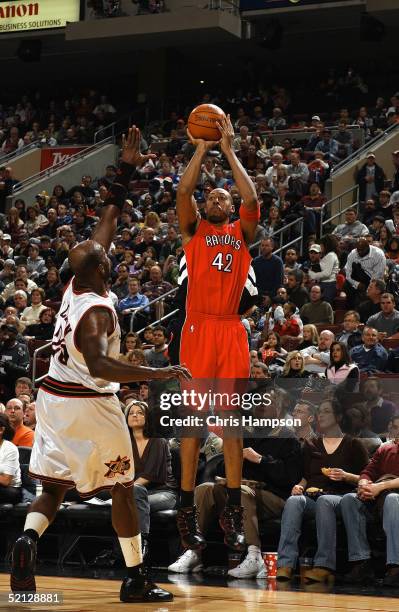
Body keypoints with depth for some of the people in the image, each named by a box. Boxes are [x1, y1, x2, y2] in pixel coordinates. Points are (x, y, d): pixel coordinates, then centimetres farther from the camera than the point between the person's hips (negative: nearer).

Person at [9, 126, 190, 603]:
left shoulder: (76, 284, 2)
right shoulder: (97, 310, -20)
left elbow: (106, 222, 11)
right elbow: (100, 365, -34)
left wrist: (125, 170, 13)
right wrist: (160, 374, -33)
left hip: (53, 398, 7)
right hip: (91, 403, -7)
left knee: (53, 487, 8)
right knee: (122, 488, 8)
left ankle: (27, 540, -23)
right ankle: (136, 581, 14)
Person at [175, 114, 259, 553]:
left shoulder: (242, 232, 15)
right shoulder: (194, 230, 12)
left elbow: (252, 200, -3)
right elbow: (183, 191, -6)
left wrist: (228, 150, 0)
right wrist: (202, 149, -1)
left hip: (231, 331, 2)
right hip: (198, 329, -2)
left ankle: (233, 511, 5)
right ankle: (187, 508, 3)